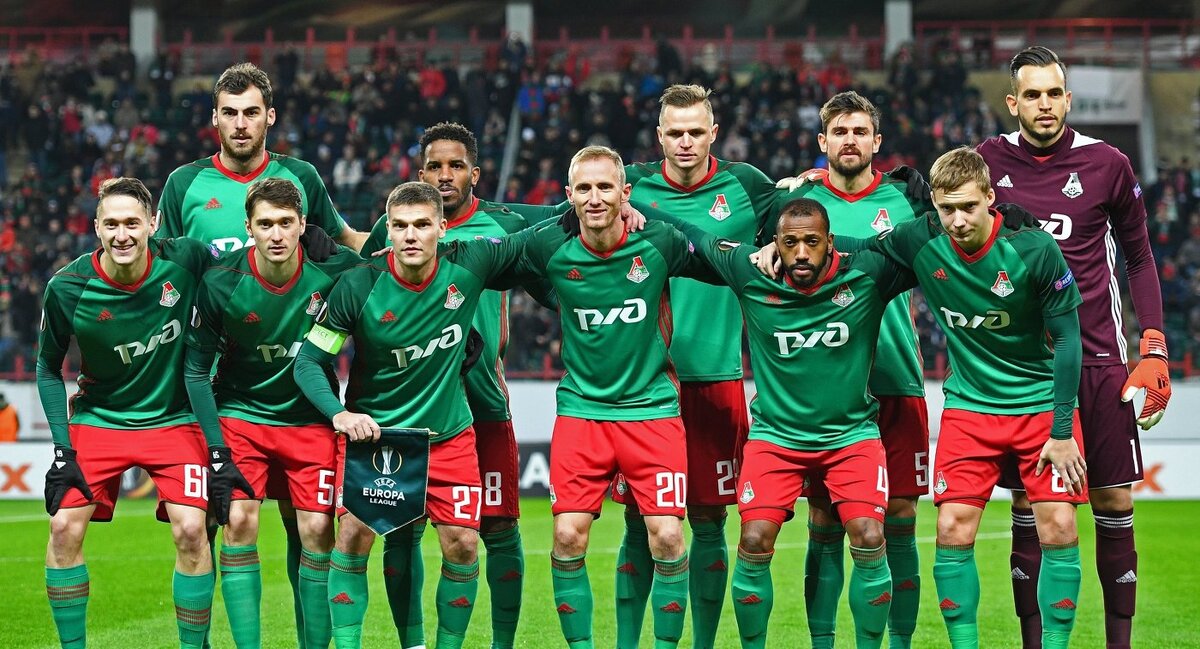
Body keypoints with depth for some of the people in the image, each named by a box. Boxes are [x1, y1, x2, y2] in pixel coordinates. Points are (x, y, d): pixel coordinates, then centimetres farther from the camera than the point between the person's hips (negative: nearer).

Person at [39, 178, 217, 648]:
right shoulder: (67, 289, -16)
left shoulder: (183, 261, -17)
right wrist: (62, 447, -7)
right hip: (98, 419, 1)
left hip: (174, 420, 0)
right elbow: (48, 369, -1)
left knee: (190, 531, -14)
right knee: (65, 527, -11)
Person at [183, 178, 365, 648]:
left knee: (318, 530, -5)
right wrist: (217, 451, -13)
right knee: (239, 520, -13)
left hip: (311, 419, 1)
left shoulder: (335, 271, -17)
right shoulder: (220, 283, -18)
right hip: (241, 412, -1)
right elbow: (196, 369, -8)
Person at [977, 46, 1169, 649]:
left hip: (1097, 358, 0)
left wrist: (1153, 350, 0)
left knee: (1114, 501, -1)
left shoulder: (1107, 165, -1)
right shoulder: (989, 162, 1)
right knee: (1027, 507, 2)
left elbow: (1139, 258, 7)